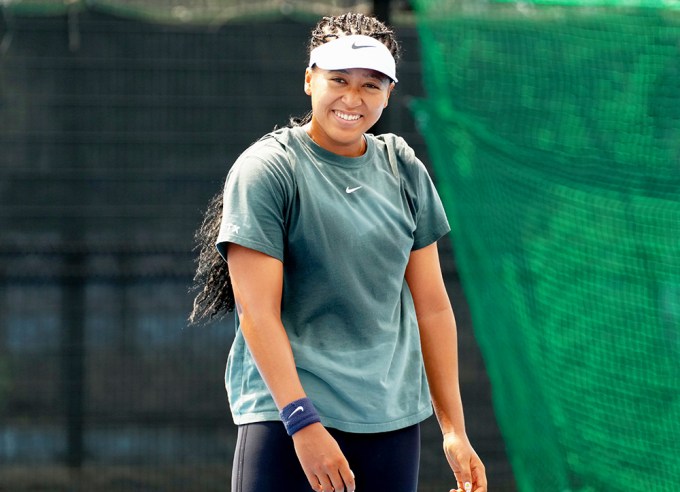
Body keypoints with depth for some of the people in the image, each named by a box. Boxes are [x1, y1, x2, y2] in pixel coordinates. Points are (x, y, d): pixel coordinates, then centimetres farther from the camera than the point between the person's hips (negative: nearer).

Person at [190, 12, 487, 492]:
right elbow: (258, 313, -12)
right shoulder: (265, 170, -5)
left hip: (394, 417, 5)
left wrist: (454, 429, 9)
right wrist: (303, 422, -20)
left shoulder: (405, 170, 11)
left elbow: (431, 306, 13)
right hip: (285, 414, -5)